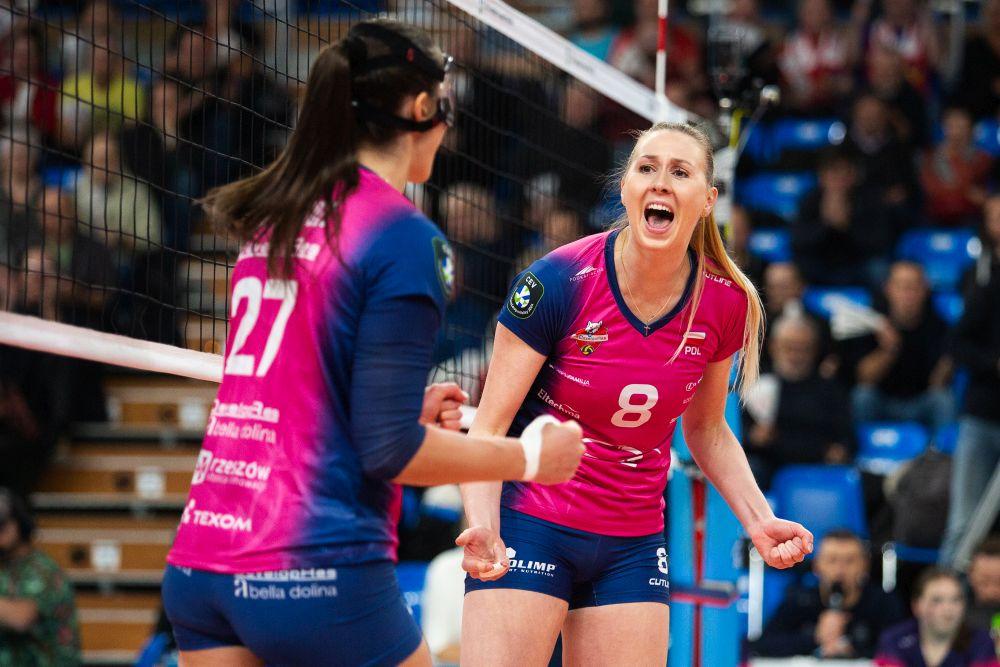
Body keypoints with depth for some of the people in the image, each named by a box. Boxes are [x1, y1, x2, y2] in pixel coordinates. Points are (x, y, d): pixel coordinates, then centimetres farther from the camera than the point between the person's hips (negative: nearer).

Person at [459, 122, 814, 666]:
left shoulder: (726, 303, -3)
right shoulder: (558, 281, -15)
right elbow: (487, 427, -12)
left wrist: (758, 519, 1)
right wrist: (482, 527, -28)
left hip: (633, 546, 4)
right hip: (530, 527, -4)